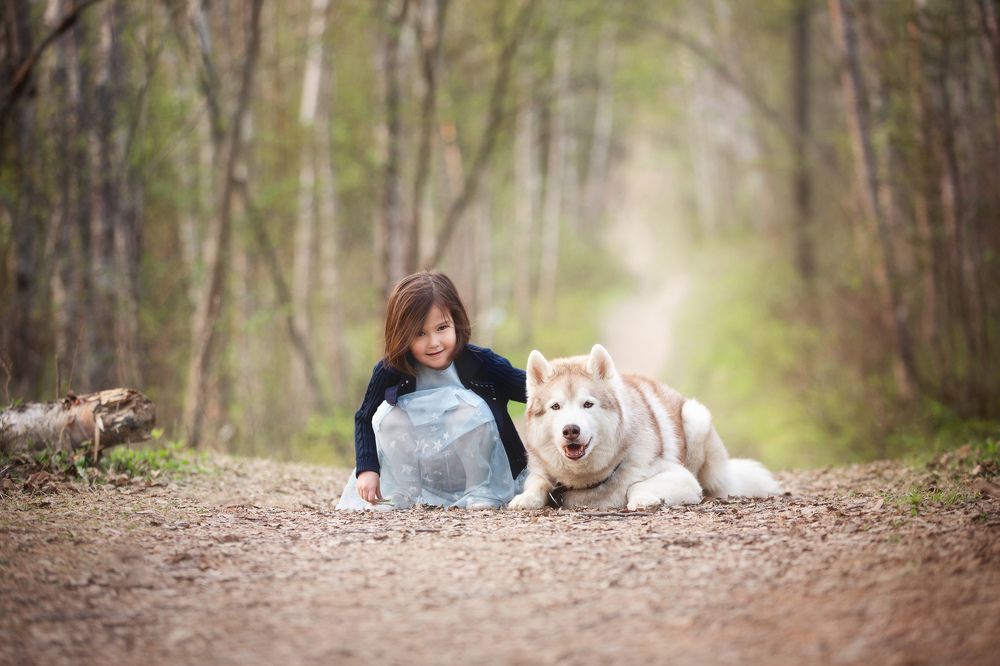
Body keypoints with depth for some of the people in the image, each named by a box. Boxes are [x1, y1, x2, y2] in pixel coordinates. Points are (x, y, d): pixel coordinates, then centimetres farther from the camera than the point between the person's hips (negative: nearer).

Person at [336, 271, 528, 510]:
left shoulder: (479, 362, -18)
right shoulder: (390, 371, -15)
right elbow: (364, 418, -2)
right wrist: (367, 469, -12)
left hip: (470, 464, -1)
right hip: (420, 468, 2)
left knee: (473, 409, -28)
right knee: (387, 412, -21)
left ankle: (481, 492, -12)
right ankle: (400, 495, -8)